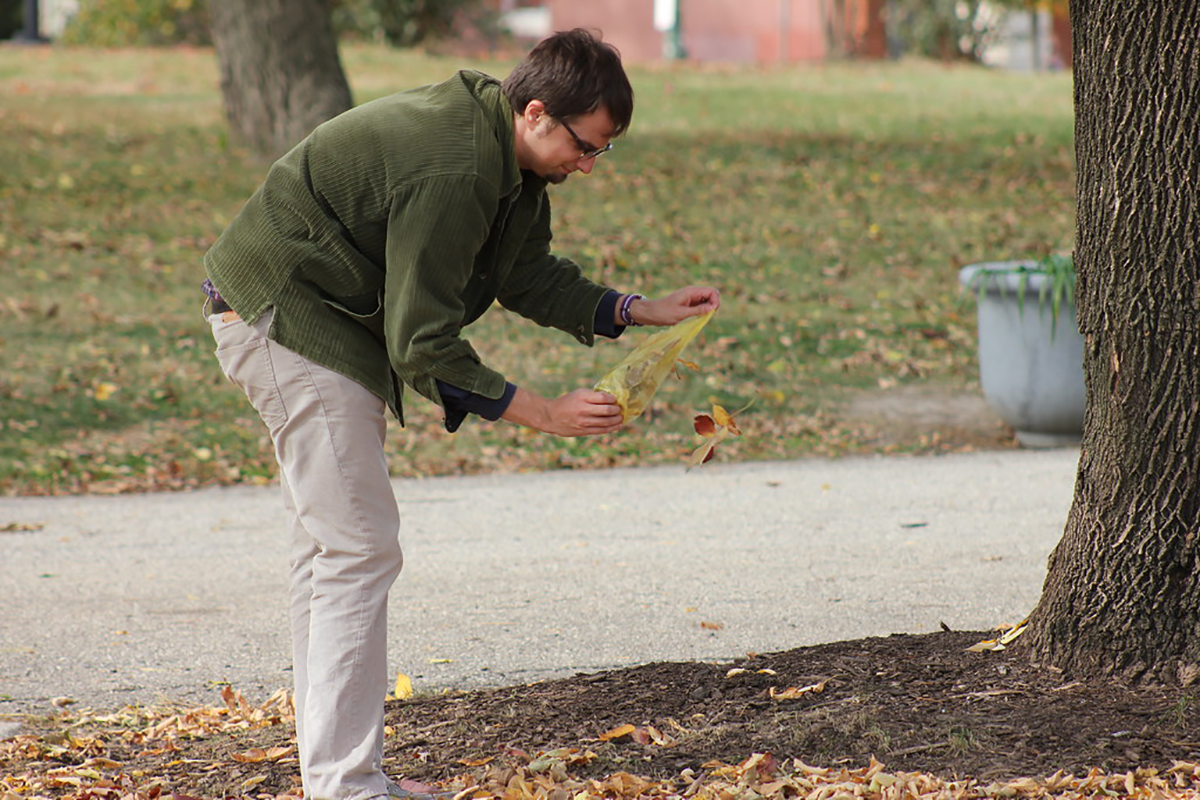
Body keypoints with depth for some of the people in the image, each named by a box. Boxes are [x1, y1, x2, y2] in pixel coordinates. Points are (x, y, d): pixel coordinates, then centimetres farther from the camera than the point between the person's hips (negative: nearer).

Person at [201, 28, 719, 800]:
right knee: (360, 549, -12)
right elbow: (423, 346, -26)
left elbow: (528, 272, 14)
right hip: (287, 319, -11)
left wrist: (641, 311, 5)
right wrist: (544, 413, -23)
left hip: (320, 317, 11)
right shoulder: (450, 174, -28)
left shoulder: (507, 156, 3)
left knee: (332, 547, 14)